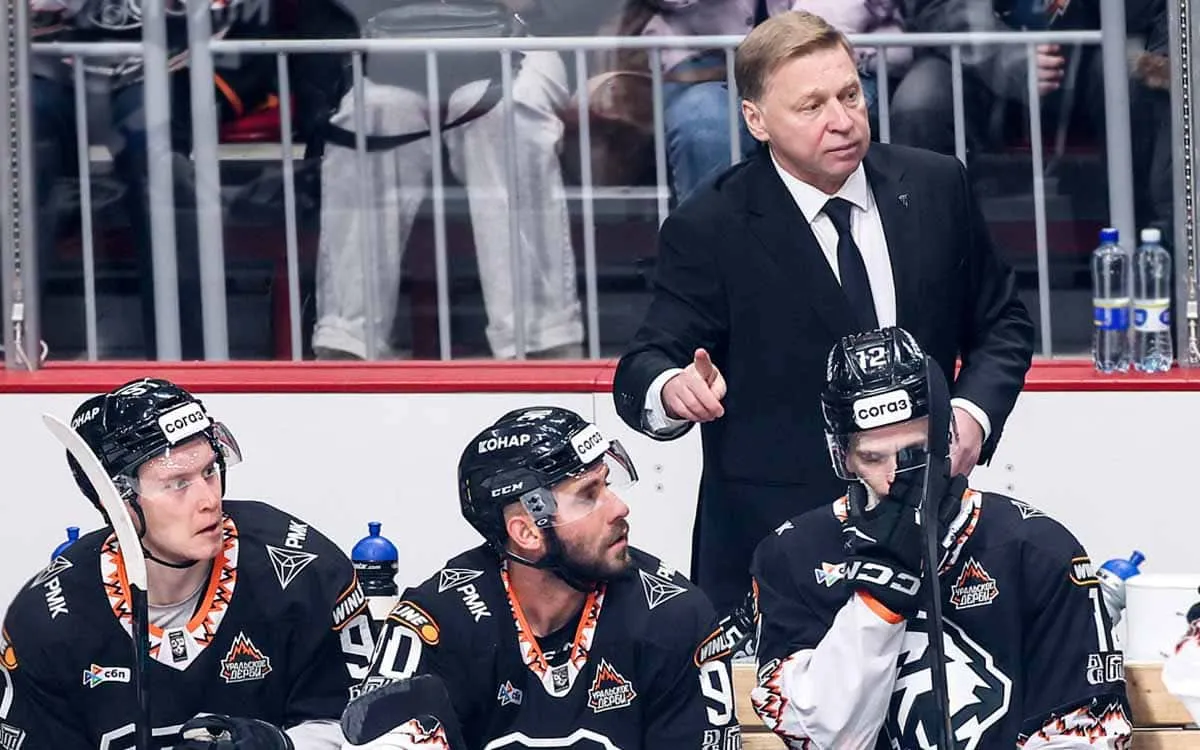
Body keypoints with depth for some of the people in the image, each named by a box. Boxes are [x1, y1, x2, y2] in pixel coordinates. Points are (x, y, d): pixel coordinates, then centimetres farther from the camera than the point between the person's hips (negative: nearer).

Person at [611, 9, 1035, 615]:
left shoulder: (934, 187, 5)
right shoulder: (709, 229, -6)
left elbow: (1001, 324, 15)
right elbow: (645, 368, -8)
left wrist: (974, 411, -6)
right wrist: (671, 390, -33)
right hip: (771, 538, -3)